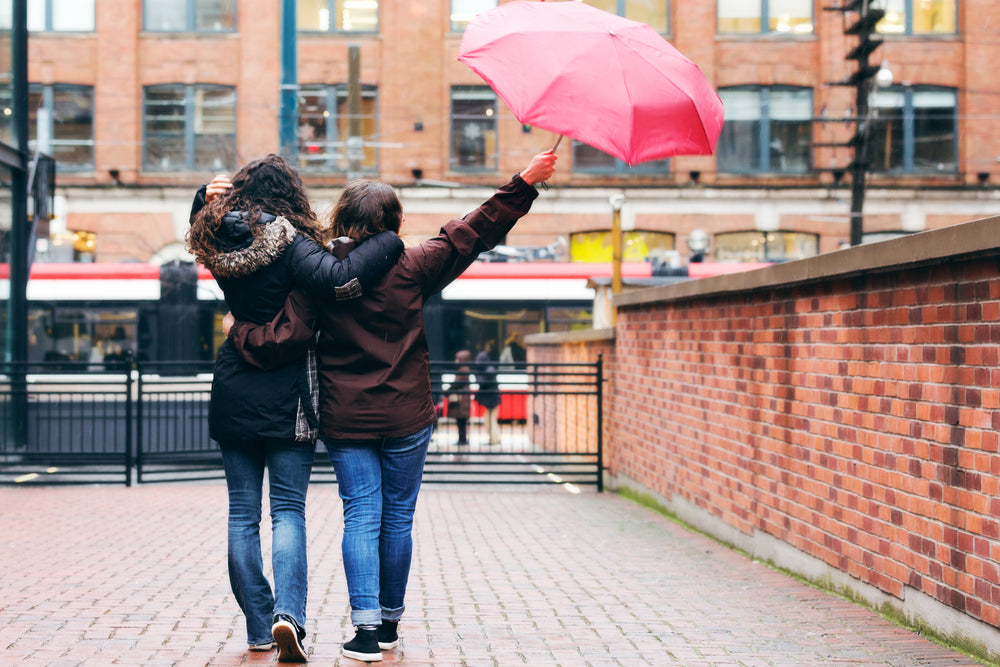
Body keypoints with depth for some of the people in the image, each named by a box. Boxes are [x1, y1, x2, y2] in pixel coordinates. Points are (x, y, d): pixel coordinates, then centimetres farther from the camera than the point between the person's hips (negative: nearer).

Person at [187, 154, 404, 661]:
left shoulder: (220, 239, 4)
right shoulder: (289, 241, -12)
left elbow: (202, 223, 30)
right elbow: (338, 281, -28)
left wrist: (205, 195, 11)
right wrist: (390, 243, -17)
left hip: (233, 394, 4)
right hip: (285, 399, -4)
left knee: (242, 513, 9)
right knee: (288, 511, 1)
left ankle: (258, 626, 11)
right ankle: (287, 613, -16)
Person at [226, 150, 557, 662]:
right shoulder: (412, 268, -4)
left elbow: (287, 334, -12)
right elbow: (471, 235, -2)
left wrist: (240, 333, 5)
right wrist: (525, 183, 2)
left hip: (345, 420, 0)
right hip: (406, 418, 0)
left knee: (362, 517, 2)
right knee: (398, 516, 11)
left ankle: (366, 624, -9)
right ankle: (389, 621, 21)